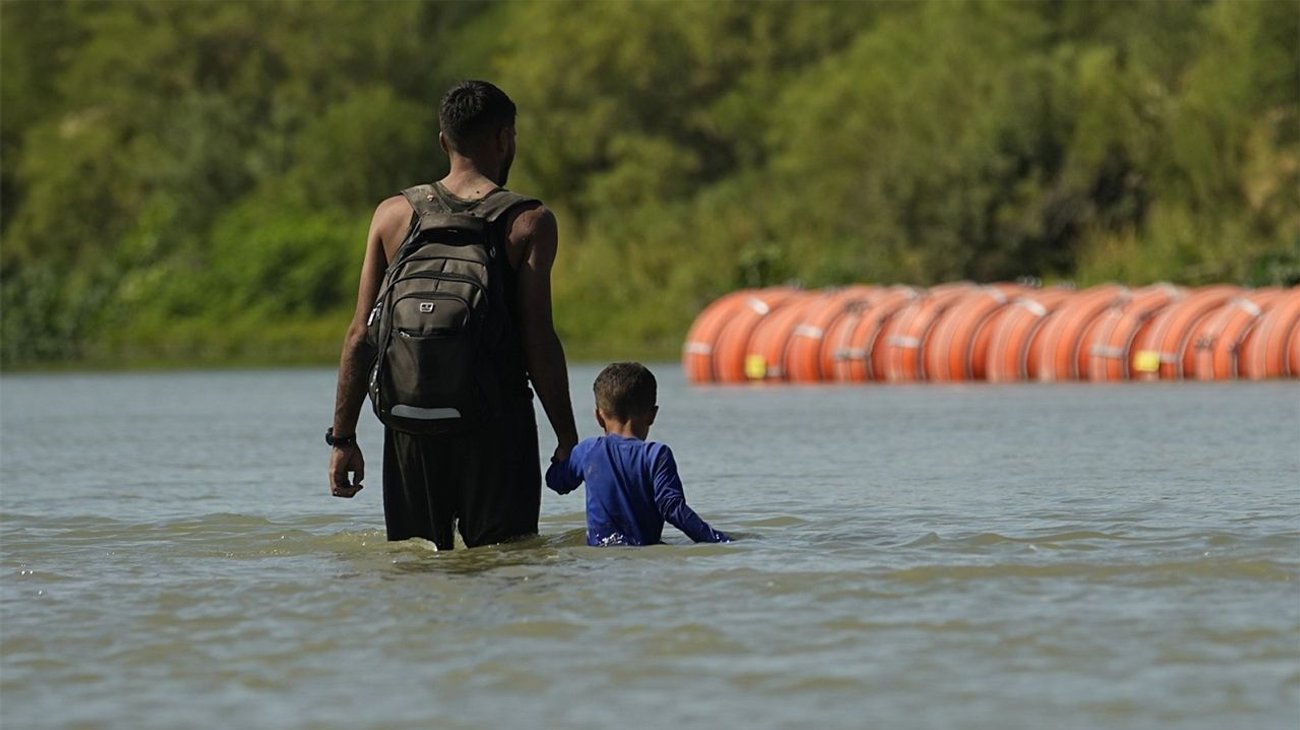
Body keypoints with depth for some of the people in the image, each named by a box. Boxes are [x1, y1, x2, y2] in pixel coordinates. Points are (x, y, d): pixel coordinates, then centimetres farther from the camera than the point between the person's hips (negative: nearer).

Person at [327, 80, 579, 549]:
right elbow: (539, 341, -8)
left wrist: (342, 437, 7)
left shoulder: (393, 215, 6)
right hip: (498, 423, -3)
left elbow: (361, 336, 4)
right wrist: (567, 439, -2)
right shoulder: (529, 222, -3)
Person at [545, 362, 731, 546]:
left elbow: (555, 481, 23)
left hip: (598, 546, 2)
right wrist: (720, 540, -11)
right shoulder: (656, 455, -5)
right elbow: (673, 509, -12)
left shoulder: (588, 451, 6)